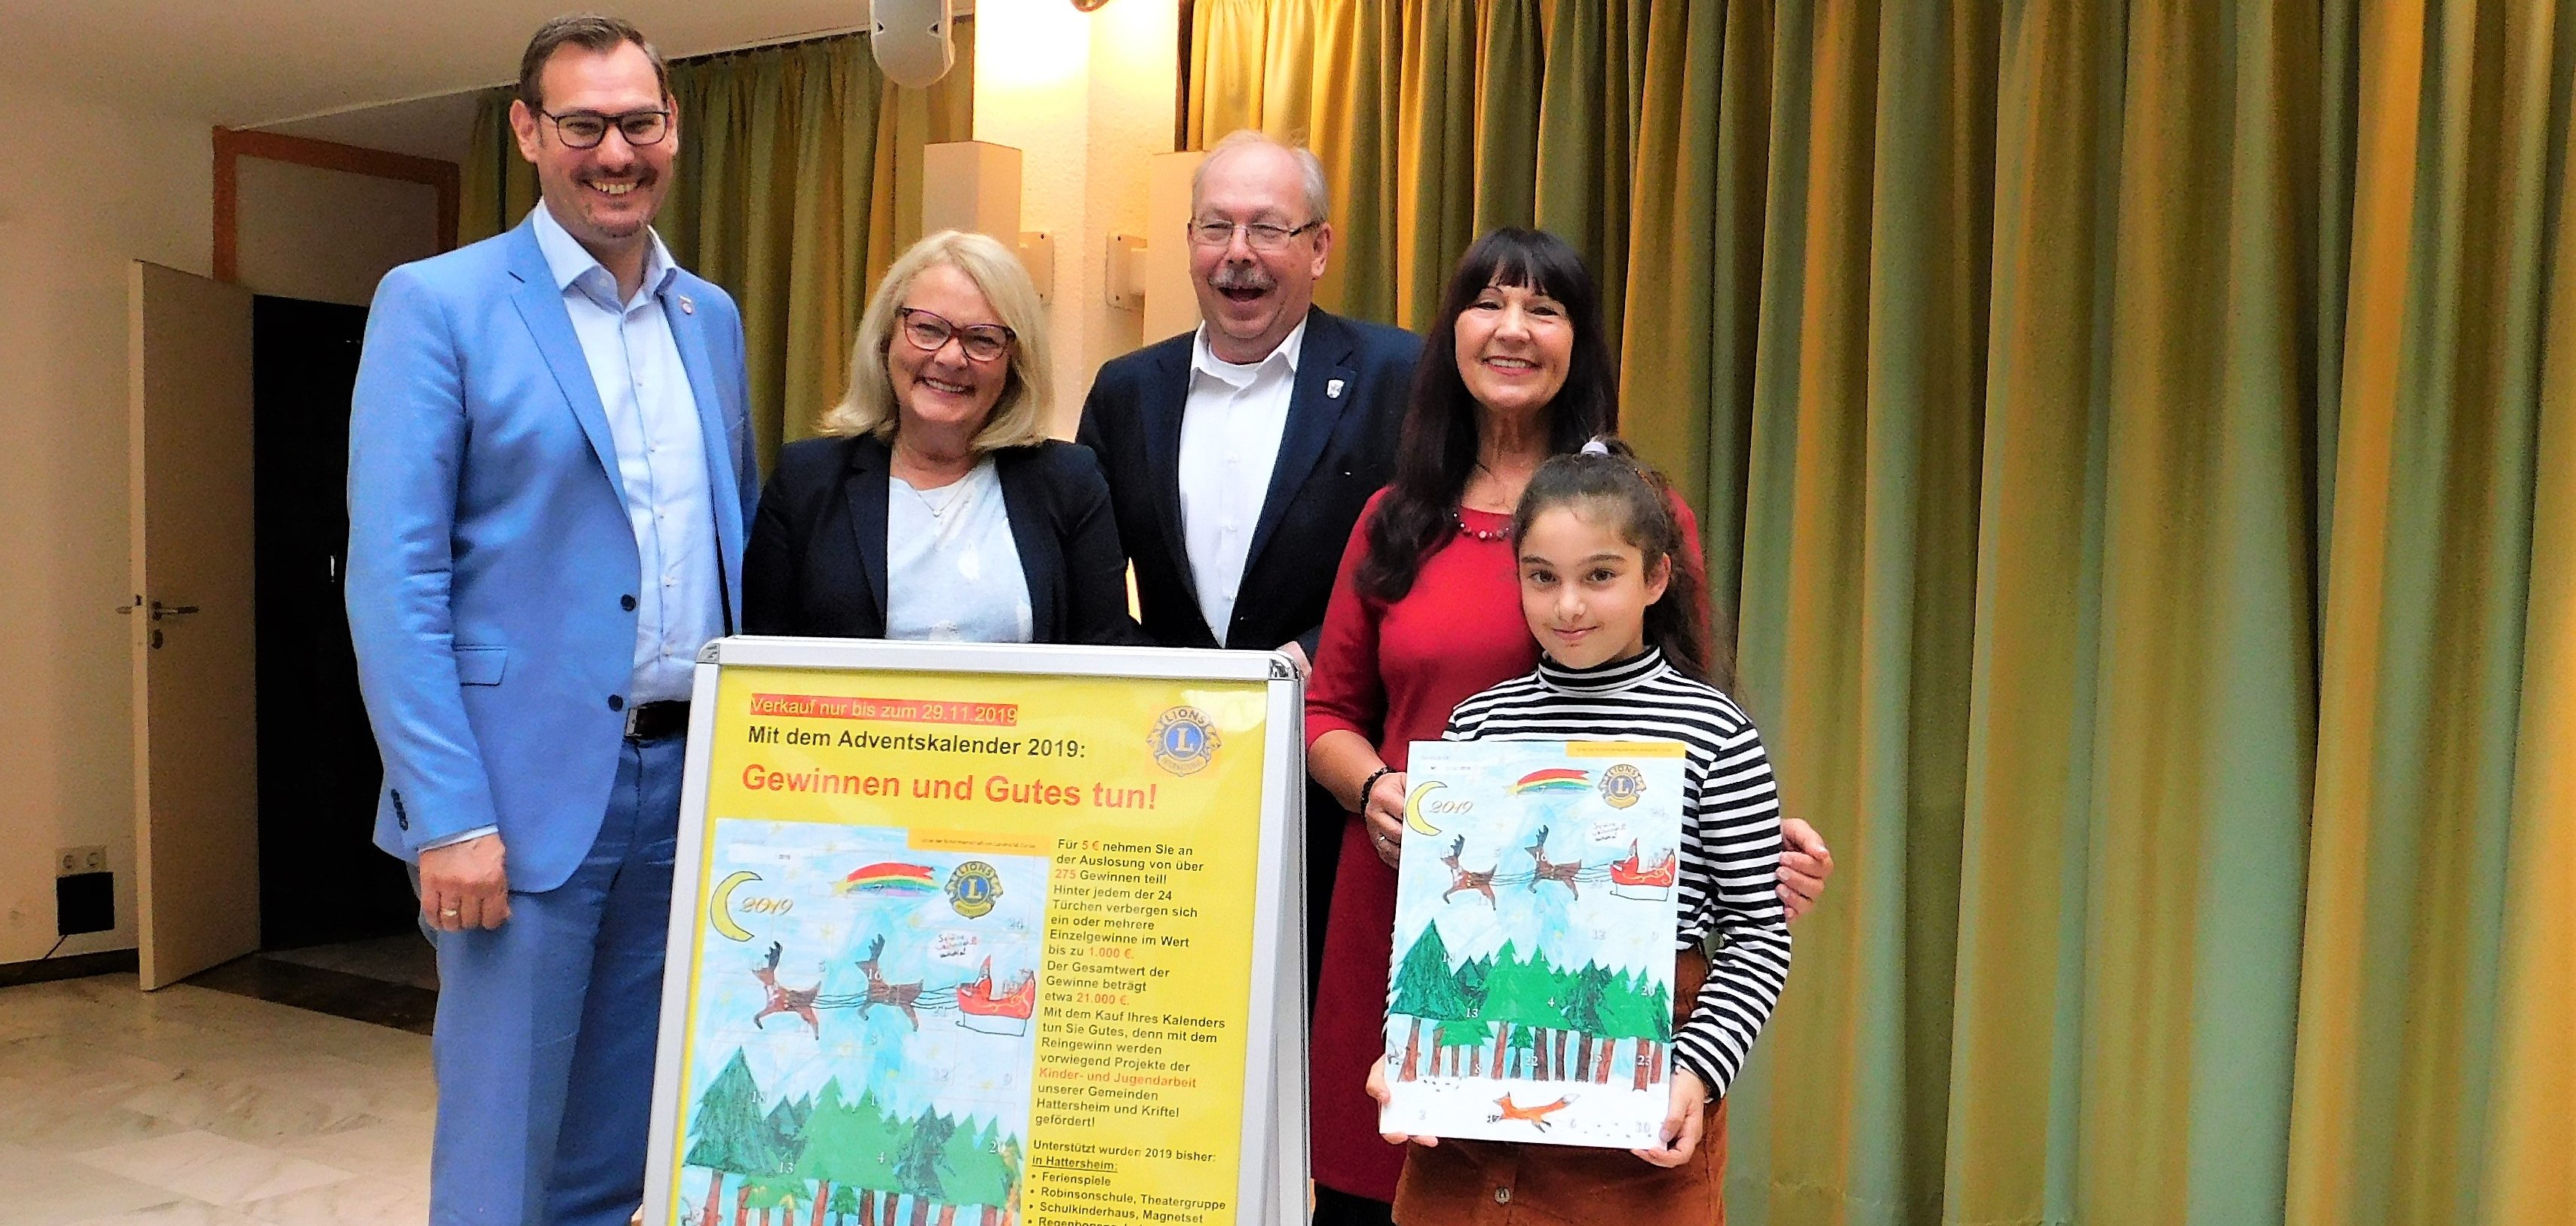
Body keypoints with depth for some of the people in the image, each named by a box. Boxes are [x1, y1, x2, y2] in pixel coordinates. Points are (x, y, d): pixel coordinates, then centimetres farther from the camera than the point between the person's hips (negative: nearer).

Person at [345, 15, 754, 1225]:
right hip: (529, 789, -5)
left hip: (690, 782, 5)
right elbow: (392, 576, -10)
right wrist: (450, 812, -16)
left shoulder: (712, 317, 12)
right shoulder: (435, 303, -5)